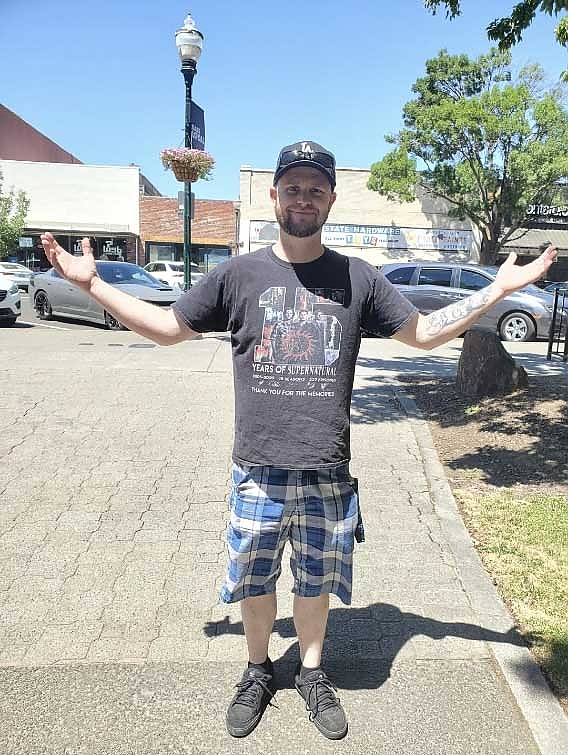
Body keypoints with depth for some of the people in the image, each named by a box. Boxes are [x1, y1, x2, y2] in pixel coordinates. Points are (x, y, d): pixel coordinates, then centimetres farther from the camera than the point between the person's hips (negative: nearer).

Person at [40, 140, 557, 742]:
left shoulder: (358, 278, 1)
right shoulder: (238, 274, -1)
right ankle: (258, 673, 44)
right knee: (254, 580, 17)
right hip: (257, 472, 0)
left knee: (316, 581, 18)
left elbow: (424, 332, 10)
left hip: (327, 473, 0)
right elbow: (167, 328, 9)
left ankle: (312, 674, 44)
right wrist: (91, 283, 5)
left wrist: (498, 290, 5)